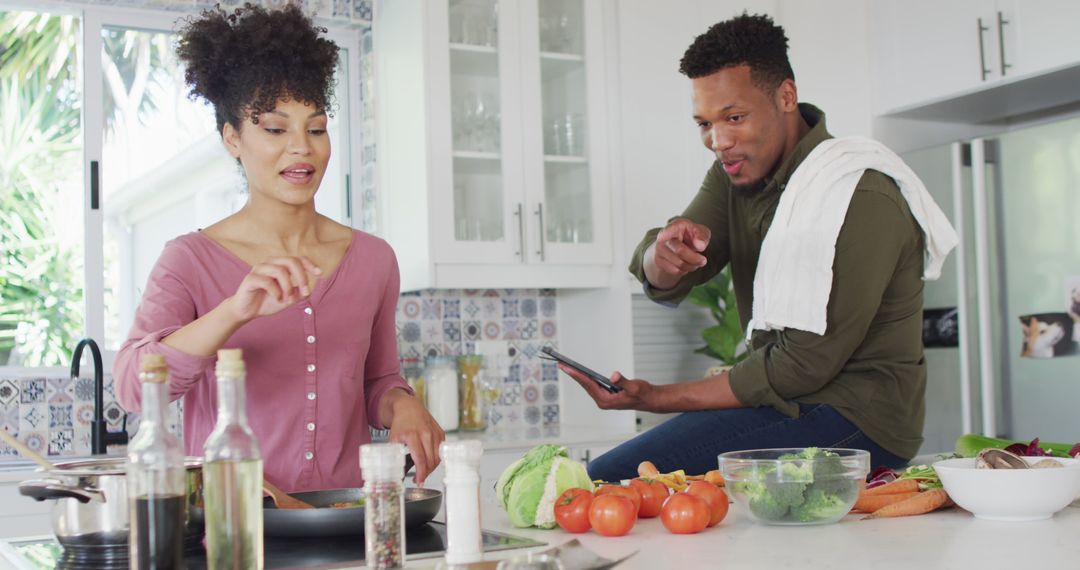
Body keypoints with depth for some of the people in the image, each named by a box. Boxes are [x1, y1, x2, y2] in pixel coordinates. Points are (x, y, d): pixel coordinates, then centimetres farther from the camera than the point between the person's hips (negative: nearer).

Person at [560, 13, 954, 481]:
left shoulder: (859, 197, -18)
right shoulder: (738, 171, 7)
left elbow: (805, 363, -20)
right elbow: (662, 285, -3)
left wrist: (655, 398, -18)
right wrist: (664, 253, -28)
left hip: (856, 420, -8)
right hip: (787, 398, 8)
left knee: (610, 480, -21)